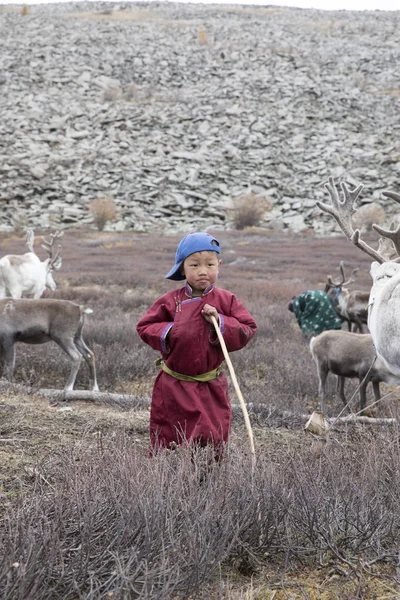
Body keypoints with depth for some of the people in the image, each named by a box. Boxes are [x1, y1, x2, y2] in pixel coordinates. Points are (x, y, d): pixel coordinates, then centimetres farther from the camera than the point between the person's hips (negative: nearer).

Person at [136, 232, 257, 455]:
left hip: (211, 387, 0)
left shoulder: (226, 300, -4)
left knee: (214, 439, 3)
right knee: (167, 437, 10)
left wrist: (220, 321, -19)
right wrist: (166, 332, -15)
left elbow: (248, 330, -6)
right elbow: (145, 327, 3)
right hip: (173, 386, 0)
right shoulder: (171, 301, -4)